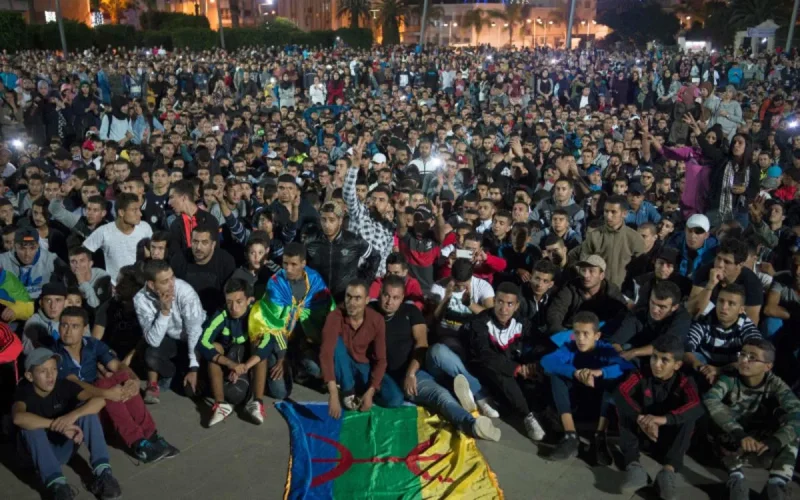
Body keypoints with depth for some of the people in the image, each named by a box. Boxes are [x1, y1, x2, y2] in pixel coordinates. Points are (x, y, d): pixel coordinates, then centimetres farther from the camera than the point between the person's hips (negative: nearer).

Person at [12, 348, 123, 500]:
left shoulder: (64, 385, -12)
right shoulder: (24, 392, -18)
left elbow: (99, 400, -24)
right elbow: (18, 417, -42)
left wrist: (73, 416, -40)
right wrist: (58, 425, -45)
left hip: (65, 448, 2)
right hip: (40, 454, -2)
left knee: (87, 410, -22)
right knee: (31, 425, -31)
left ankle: (103, 473, -30)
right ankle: (57, 485, -39)